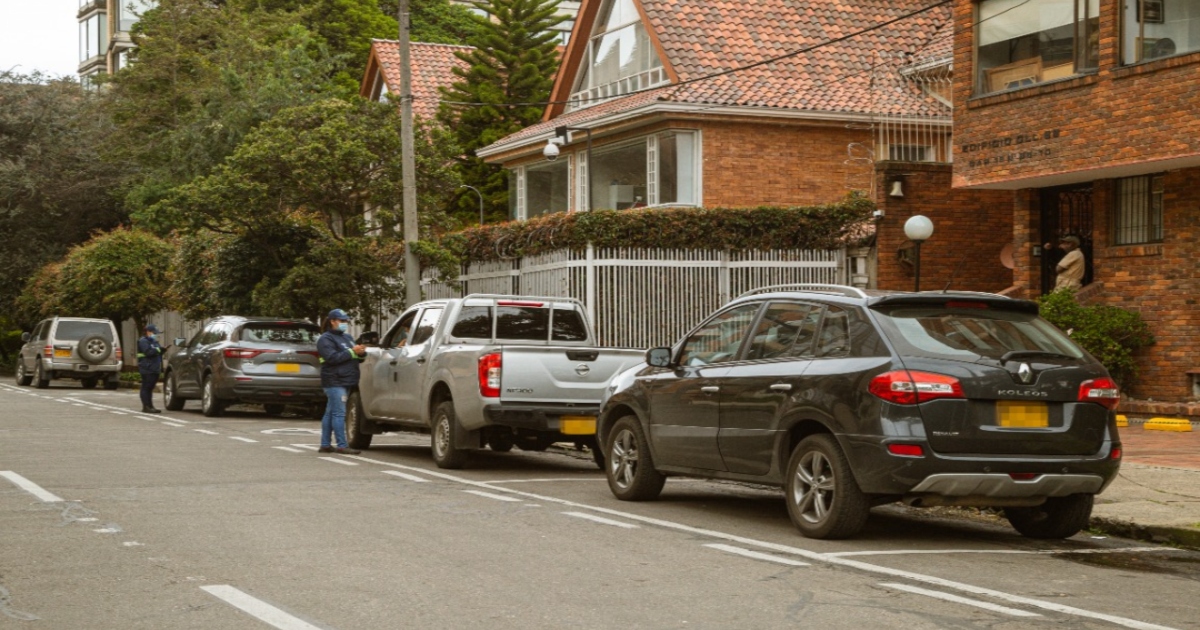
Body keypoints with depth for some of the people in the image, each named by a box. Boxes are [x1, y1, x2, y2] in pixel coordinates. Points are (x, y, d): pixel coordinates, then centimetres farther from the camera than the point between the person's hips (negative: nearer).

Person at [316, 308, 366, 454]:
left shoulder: (347, 337, 21)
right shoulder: (326, 339, -5)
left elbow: (357, 358, 20)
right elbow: (332, 357, -19)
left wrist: (361, 353, -3)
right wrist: (352, 352, -19)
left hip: (345, 381, 8)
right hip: (335, 381, -8)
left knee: (330, 413, 11)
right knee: (339, 413, -11)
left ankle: (325, 445, 14)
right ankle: (342, 445, -13)